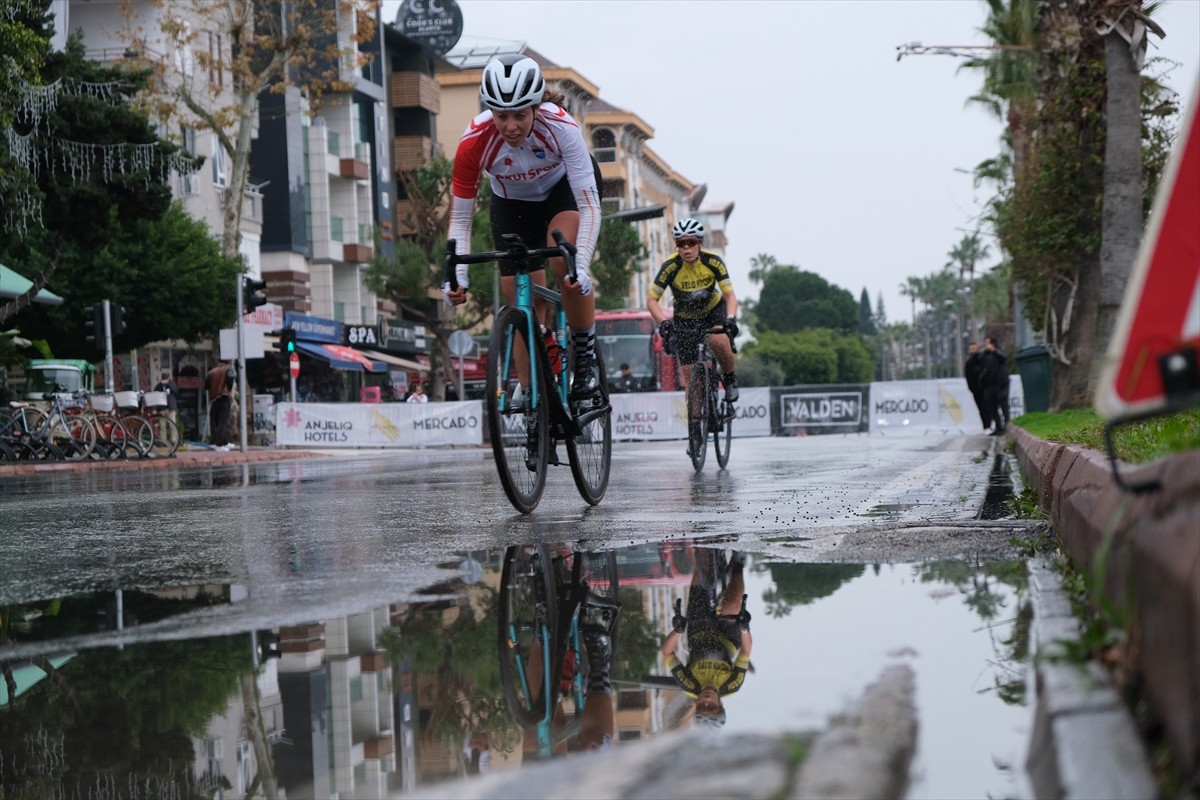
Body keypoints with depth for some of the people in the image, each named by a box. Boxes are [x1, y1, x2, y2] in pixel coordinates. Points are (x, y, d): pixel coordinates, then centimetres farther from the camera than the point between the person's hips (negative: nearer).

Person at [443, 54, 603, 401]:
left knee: (564, 261, -30)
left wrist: (581, 267, -48)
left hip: (567, 185, -2)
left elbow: (589, 205, -36)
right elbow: (460, 219, -24)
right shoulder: (474, 142, -32)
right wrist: (456, 277, -37)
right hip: (512, 202, 2)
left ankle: (586, 357, -12)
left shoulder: (561, 127, -36)